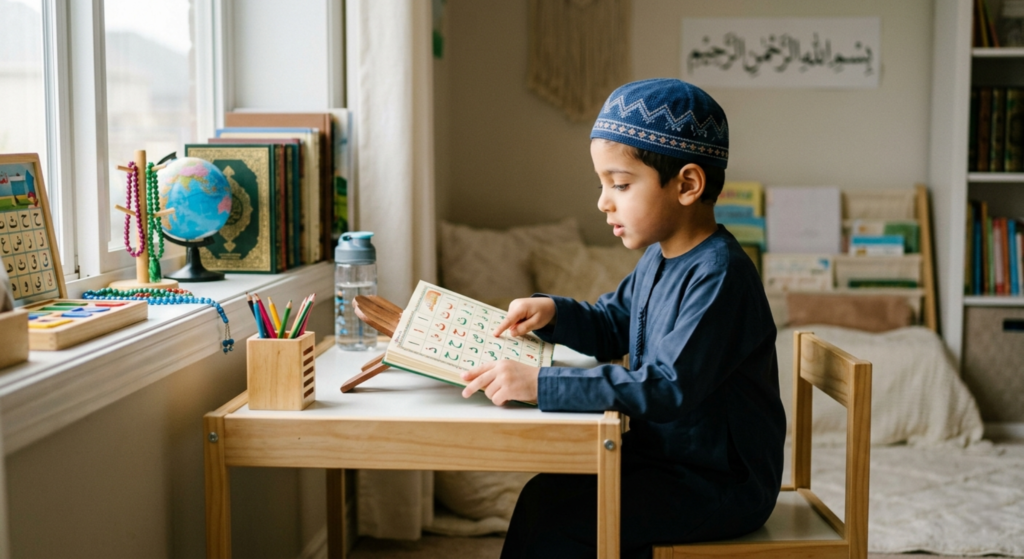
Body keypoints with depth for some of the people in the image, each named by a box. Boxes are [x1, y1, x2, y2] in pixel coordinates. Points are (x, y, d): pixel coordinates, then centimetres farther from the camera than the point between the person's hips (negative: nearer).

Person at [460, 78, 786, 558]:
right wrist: (553, 313, -1)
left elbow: (667, 388, -33)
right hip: (667, 454, 9)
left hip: (719, 483, -9)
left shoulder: (719, 276, -24)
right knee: (547, 492, 4)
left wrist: (541, 384, -36)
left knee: (552, 514, -15)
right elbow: (610, 326, 21)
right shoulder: (659, 259, 6)